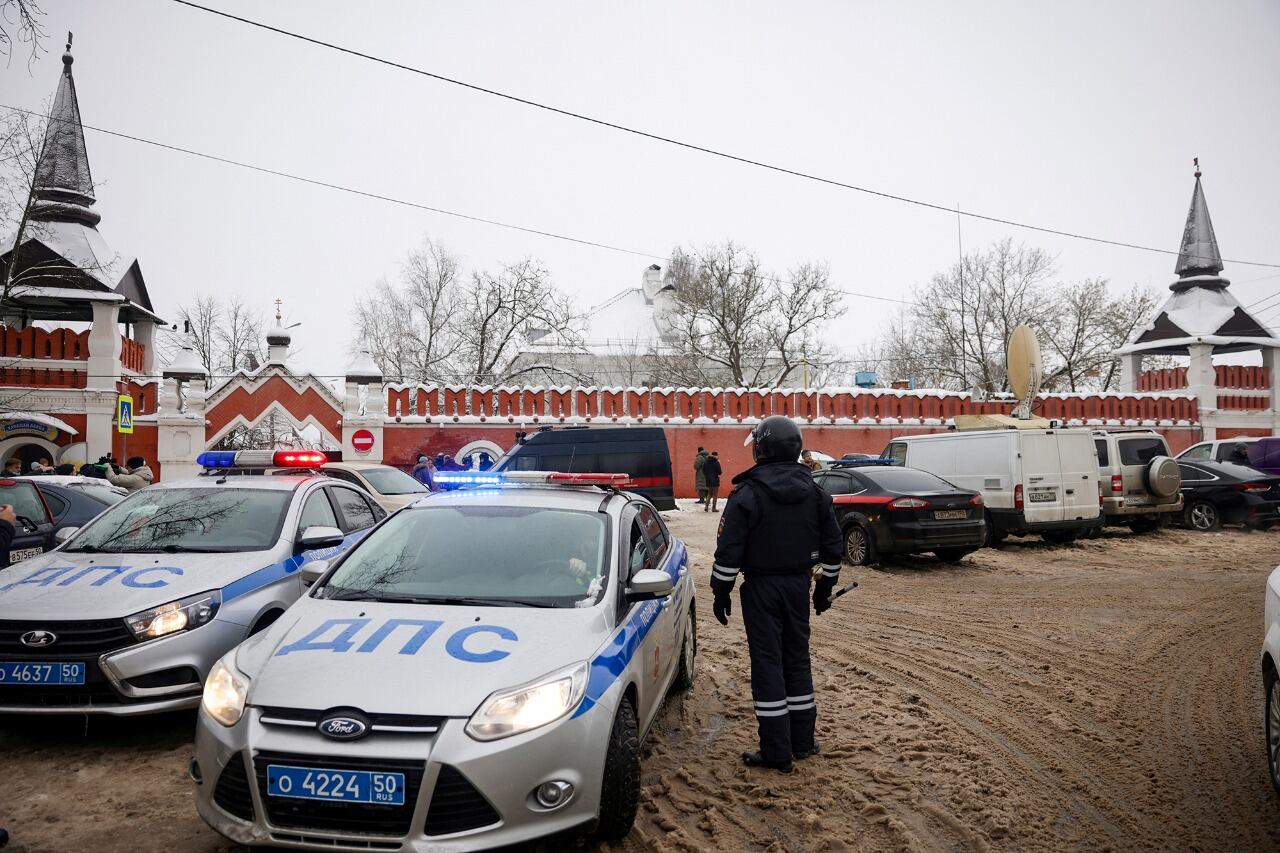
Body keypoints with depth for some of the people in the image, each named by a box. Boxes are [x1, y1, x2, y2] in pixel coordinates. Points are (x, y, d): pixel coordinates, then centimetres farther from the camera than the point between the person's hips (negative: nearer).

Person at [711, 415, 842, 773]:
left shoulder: (747, 494, -13)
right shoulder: (815, 493, 5)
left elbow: (729, 550, -13)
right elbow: (831, 545, 11)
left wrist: (721, 592, -3)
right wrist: (825, 586, 20)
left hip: (762, 586, -5)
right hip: (799, 584, 5)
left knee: (768, 663, -1)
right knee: (797, 658, 16)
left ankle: (777, 753, 3)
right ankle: (803, 740, 24)